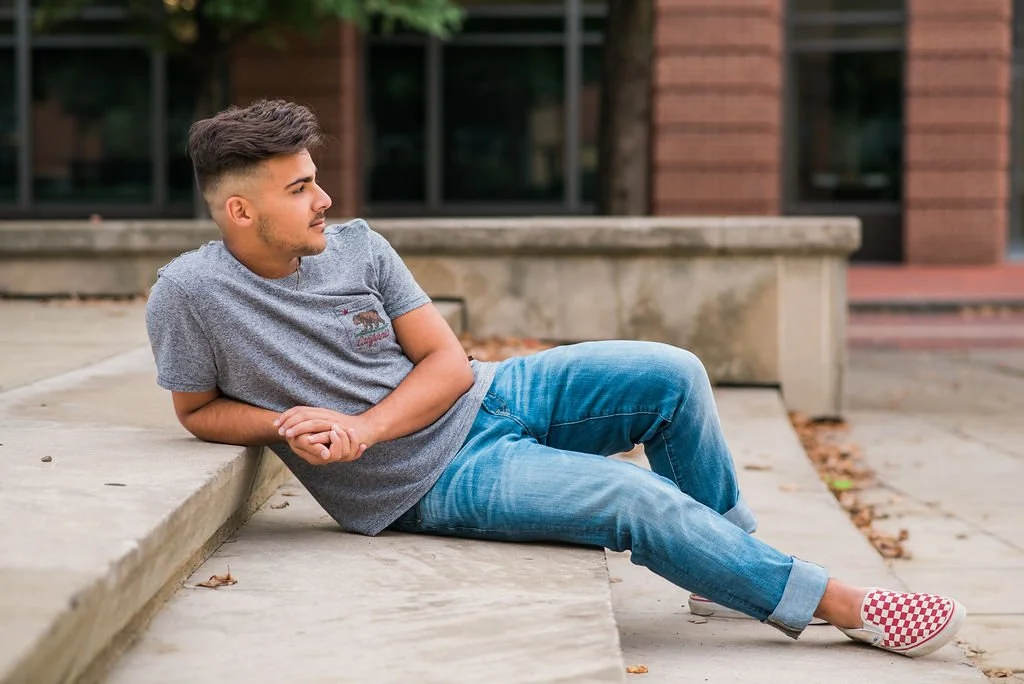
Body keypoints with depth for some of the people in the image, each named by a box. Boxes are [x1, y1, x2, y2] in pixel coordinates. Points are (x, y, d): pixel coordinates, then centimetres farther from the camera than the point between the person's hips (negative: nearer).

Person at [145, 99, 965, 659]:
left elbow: (447, 361, -2)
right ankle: (842, 605, -6)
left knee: (672, 376, -11)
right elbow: (197, 411, -3)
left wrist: (362, 427, -18)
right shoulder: (191, 293, -17)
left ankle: (730, 568, 11)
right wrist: (284, 423, -21)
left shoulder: (356, 247, -4)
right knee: (639, 501, -21)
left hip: (486, 399, 5)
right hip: (436, 484, -5)